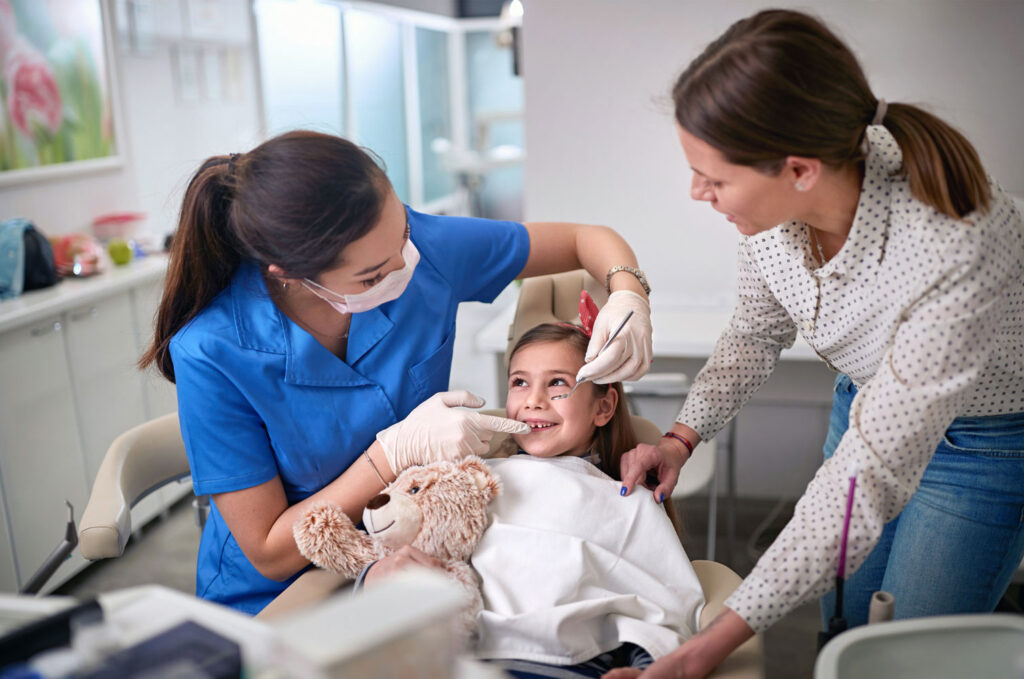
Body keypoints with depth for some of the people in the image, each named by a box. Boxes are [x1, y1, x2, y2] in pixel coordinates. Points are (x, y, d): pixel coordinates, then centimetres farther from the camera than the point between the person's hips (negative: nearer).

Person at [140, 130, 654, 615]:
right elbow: (270, 553, -18)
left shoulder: (420, 246, -17)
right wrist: (400, 449, -27)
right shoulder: (212, 353, -25)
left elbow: (585, 240, -3)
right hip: (274, 600, -1)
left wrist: (628, 293, -24)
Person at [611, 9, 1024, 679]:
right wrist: (682, 437, -11)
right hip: (869, 398, 5)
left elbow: (870, 476, -37)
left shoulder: (954, 254, -42)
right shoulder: (772, 204, -23)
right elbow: (758, 329, 0)